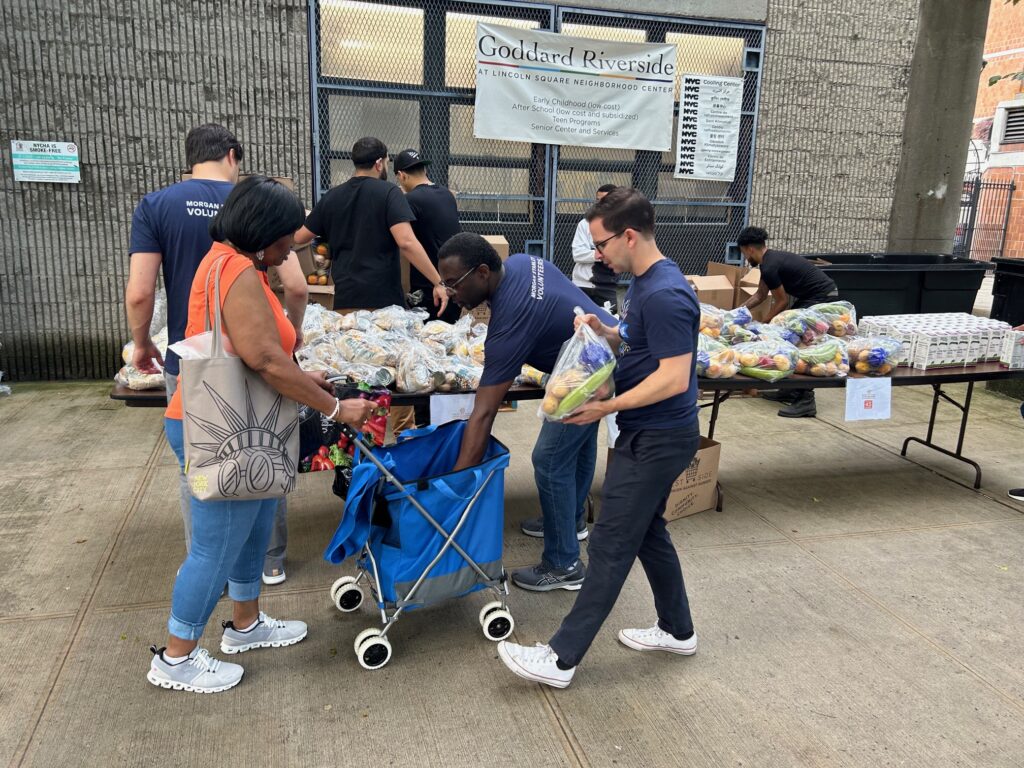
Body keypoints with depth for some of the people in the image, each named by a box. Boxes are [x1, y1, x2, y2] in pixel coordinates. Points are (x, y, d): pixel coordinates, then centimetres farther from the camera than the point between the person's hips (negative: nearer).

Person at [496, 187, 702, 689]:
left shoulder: (664, 294, -23)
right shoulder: (644, 282, 8)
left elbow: (674, 378, -26)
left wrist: (606, 408, -22)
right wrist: (605, 332, 1)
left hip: (657, 439, -10)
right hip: (648, 435, 10)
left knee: (611, 544, -4)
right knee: (648, 531, 19)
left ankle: (562, 657, 6)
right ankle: (677, 630, 36)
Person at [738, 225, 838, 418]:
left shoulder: (770, 267, -19)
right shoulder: (771, 259, 13)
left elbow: (782, 302, -11)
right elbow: (760, 295, 22)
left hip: (823, 298, -11)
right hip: (814, 296, 11)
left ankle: (806, 401, -13)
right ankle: (791, 390, 18)